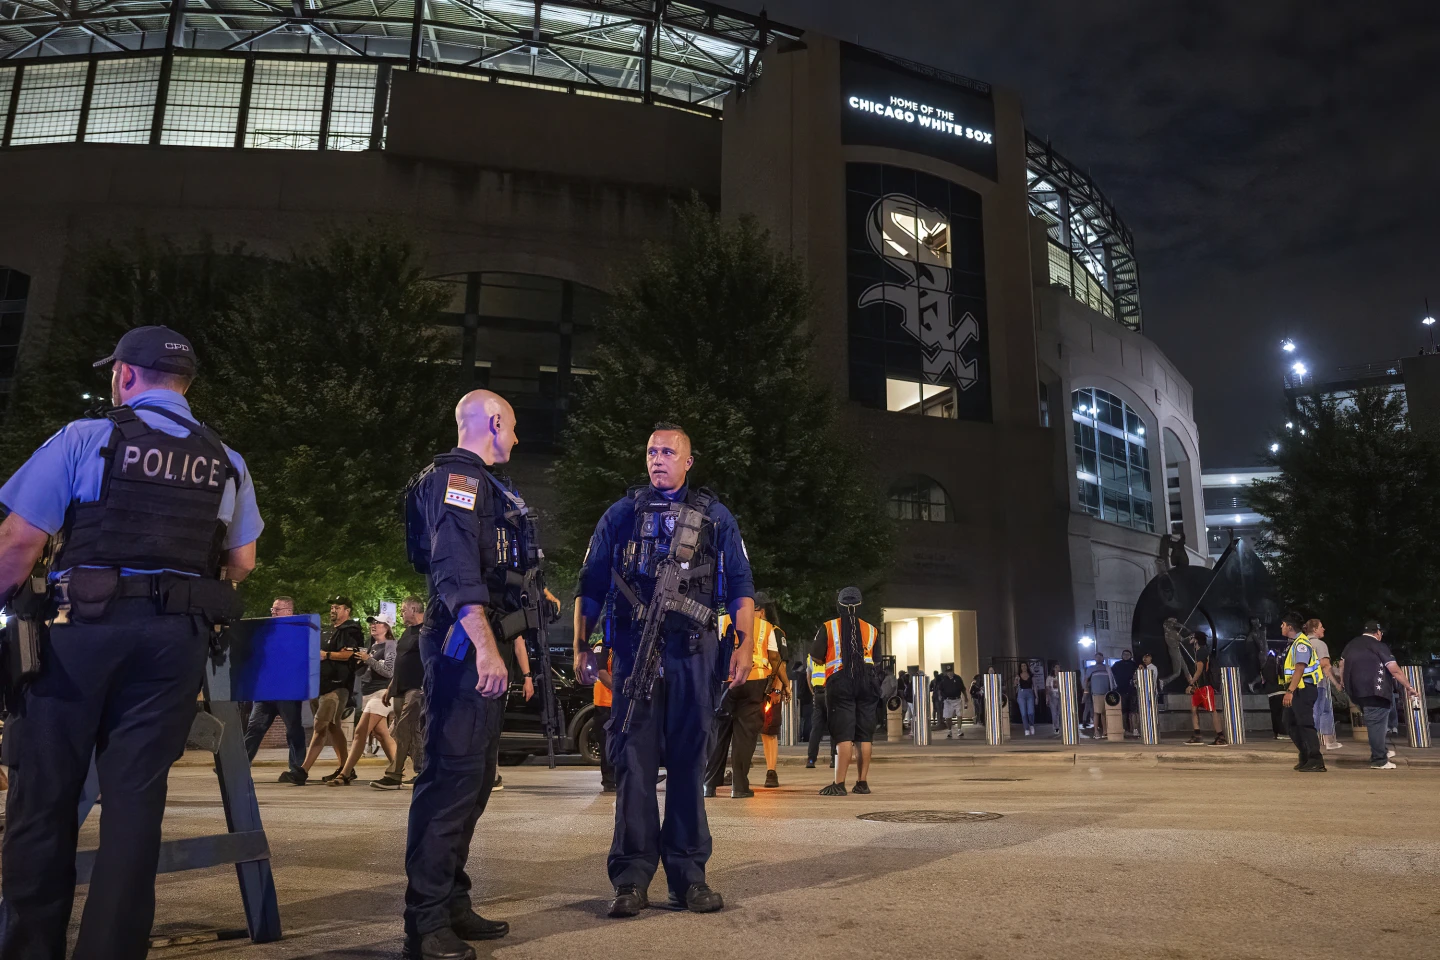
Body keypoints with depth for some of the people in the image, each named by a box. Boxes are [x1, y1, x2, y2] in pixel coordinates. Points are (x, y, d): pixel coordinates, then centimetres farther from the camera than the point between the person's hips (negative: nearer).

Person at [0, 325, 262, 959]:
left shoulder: (86, 438, -1)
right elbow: (242, 562, 13)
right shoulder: (227, 465, 9)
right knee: (136, 793, 7)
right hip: (179, 640, 3)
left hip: (84, 625, -3)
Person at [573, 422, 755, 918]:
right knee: (633, 760, -2)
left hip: (693, 652, 0)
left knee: (689, 760, 4)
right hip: (634, 649, 0)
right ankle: (632, 877, 5)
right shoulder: (621, 513, 13)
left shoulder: (714, 515, 13)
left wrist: (745, 645, -1)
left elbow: (741, 586, 10)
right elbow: (591, 586, 13)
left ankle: (688, 874, 12)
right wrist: (580, 646, 5)